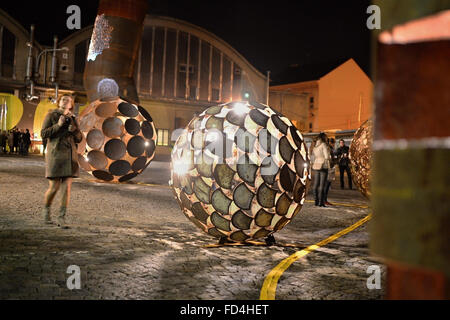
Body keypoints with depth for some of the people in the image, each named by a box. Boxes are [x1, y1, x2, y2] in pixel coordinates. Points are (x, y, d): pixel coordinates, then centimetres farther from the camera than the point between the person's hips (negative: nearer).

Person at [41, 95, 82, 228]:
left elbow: (79, 138, 14)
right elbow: (43, 134, -4)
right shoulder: (51, 115, 2)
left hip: (70, 155, 4)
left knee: (67, 187, -4)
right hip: (55, 153, -4)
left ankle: (62, 218, 2)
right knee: (54, 187, -4)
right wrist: (58, 125, -14)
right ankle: (46, 210, 24)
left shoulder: (73, 119, 13)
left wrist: (74, 130, -6)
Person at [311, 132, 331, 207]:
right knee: (322, 184, -6)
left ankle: (316, 201, 11)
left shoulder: (315, 145, 11)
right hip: (323, 165, -7)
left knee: (316, 184, 8)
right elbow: (327, 156, -12)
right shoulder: (324, 145, -9)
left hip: (316, 165, 7)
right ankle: (321, 202, -7)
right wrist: (329, 157, 7)